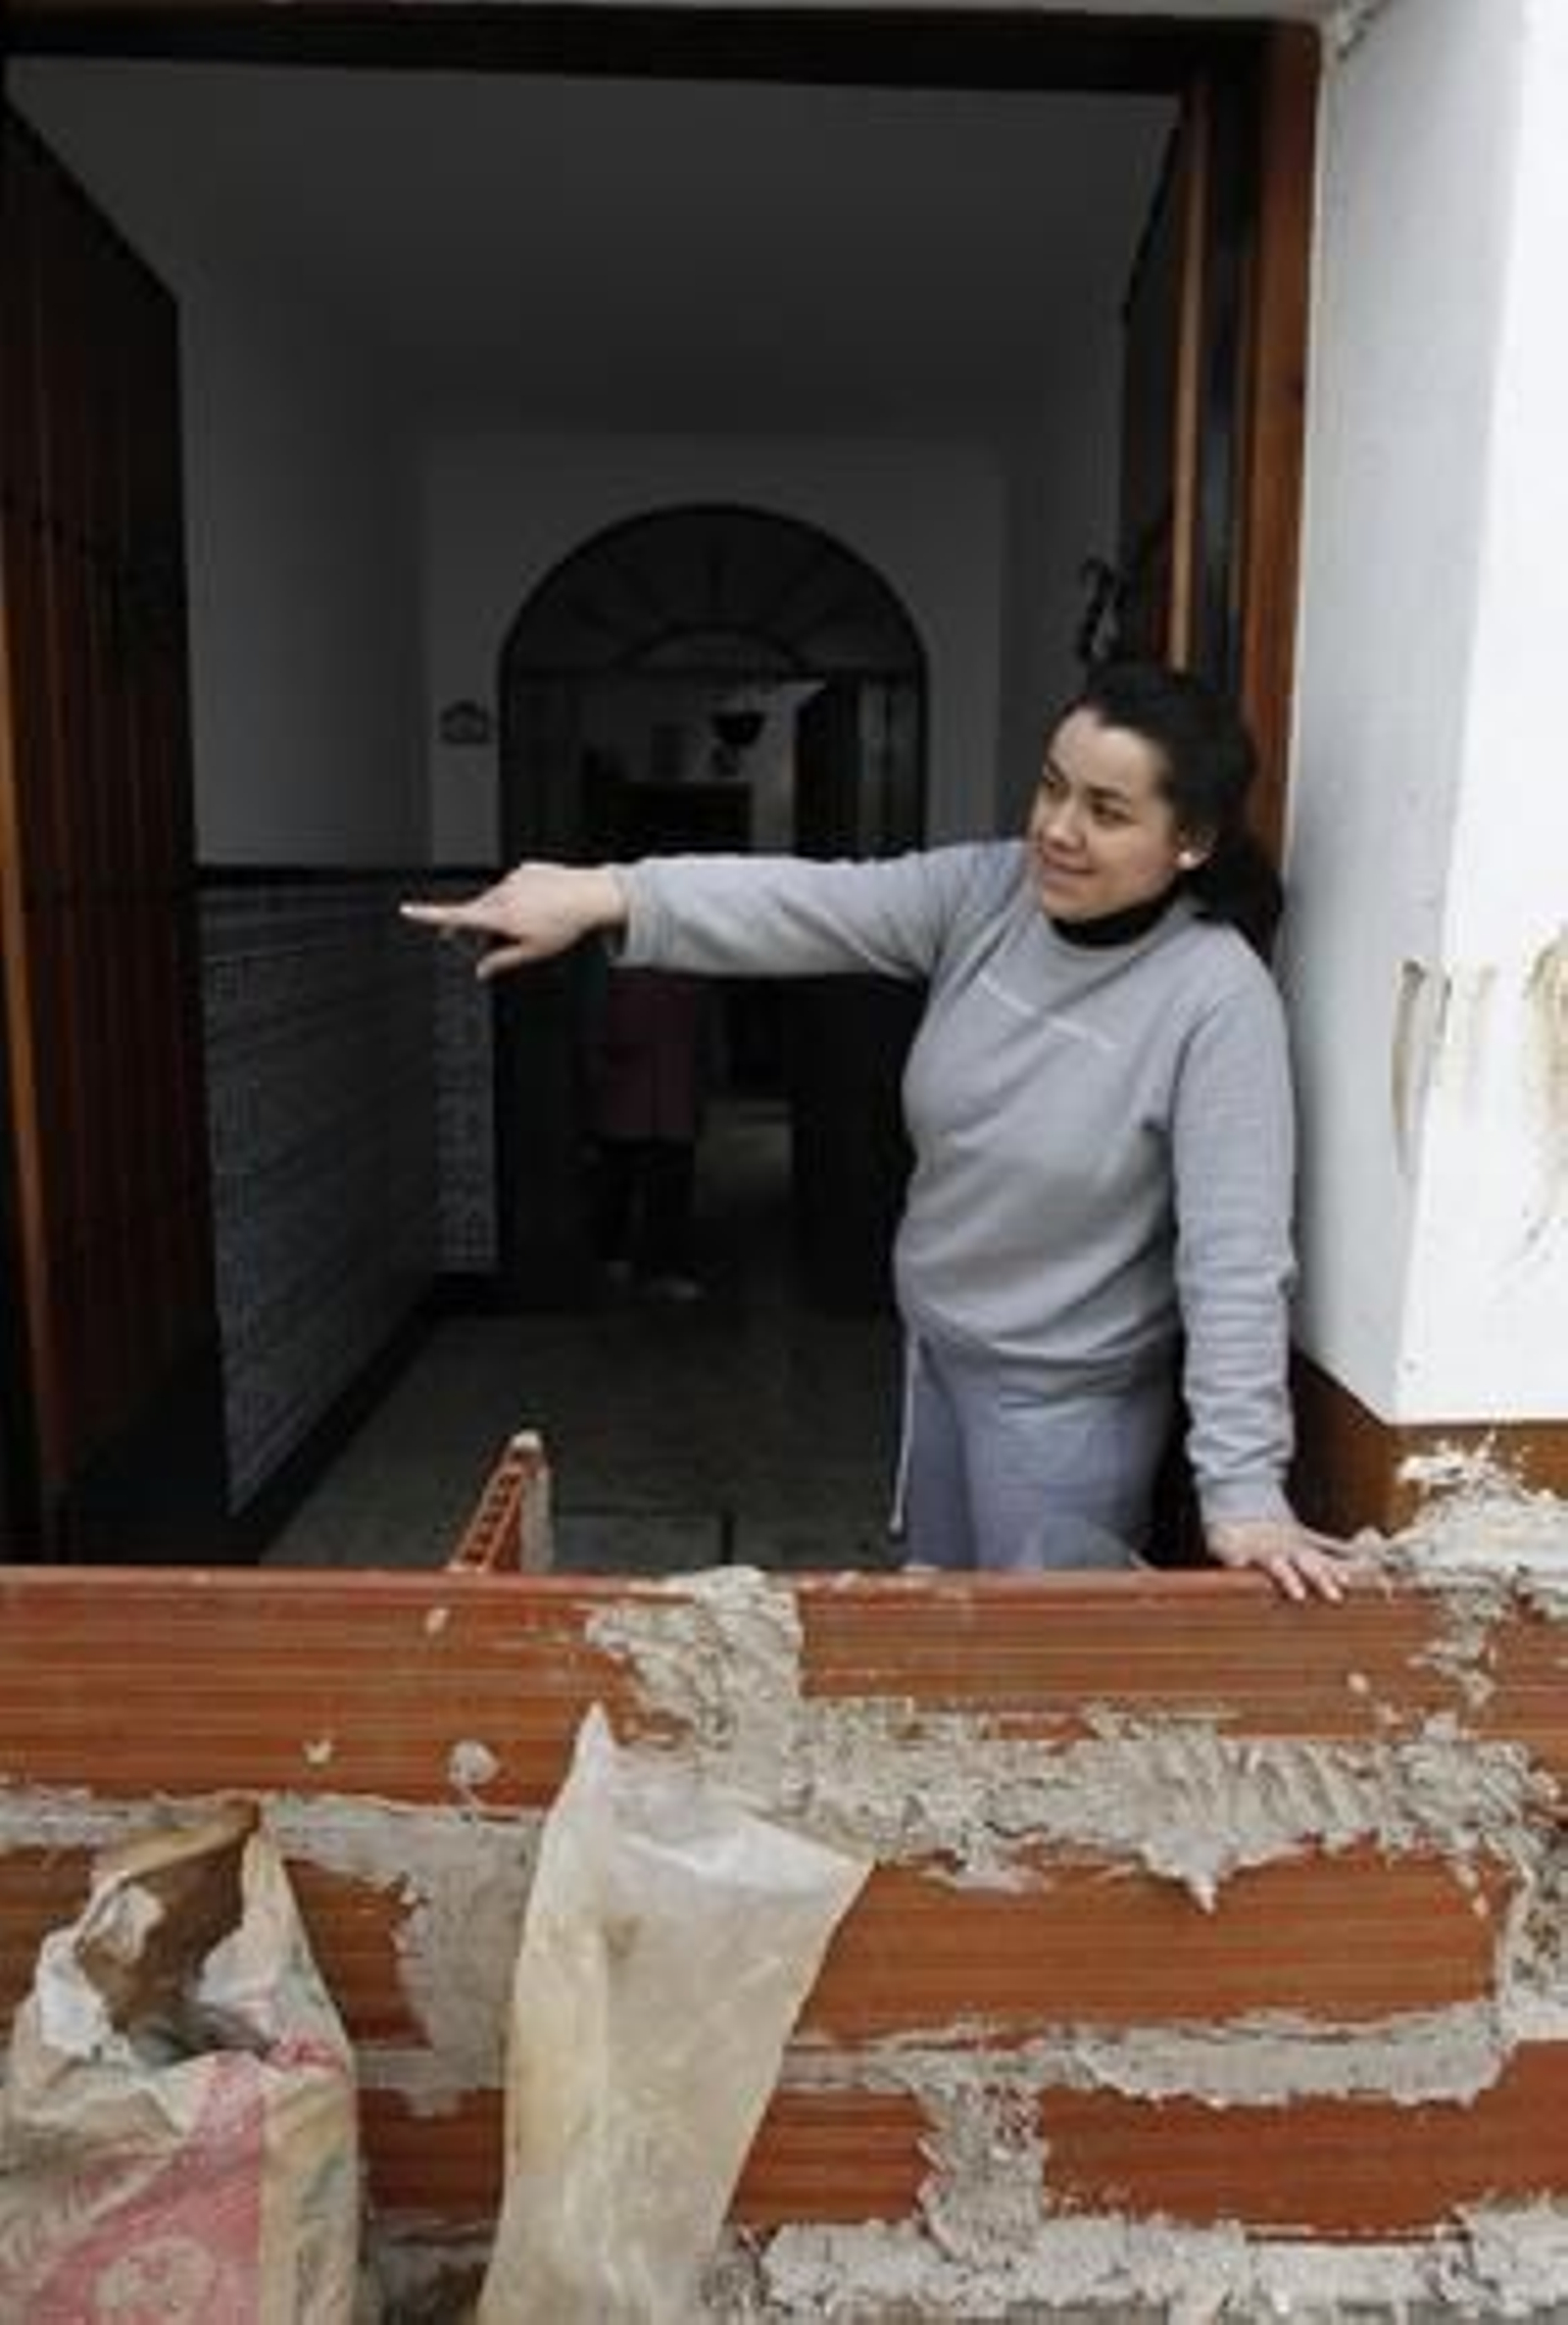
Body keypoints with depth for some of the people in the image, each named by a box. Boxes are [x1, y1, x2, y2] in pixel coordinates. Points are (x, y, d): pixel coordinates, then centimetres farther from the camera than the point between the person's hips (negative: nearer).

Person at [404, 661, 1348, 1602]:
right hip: (937, 1347, 6)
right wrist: (605, 895, -33)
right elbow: (807, 903, -20)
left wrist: (1242, 1487, -27)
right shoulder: (983, 891, -8)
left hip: (1066, 1395, -6)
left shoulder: (1218, 996, -23)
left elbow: (1235, 1253, -25)